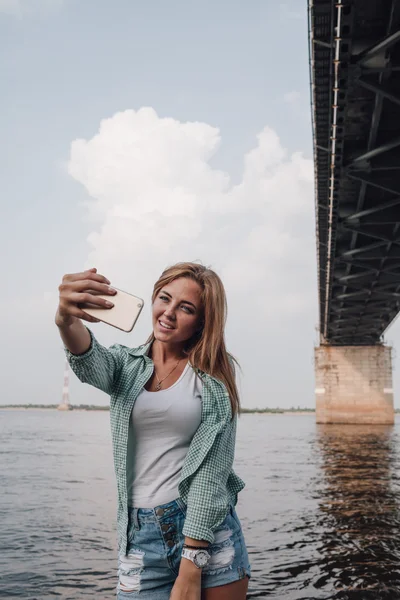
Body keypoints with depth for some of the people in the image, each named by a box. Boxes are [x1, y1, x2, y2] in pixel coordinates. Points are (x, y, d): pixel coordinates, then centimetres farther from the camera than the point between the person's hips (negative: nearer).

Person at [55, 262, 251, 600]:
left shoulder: (216, 375, -1)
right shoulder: (127, 365, 5)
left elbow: (211, 468, -9)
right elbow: (90, 363, -20)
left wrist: (191, 570, -16)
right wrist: (67, 321, -43)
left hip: (210, 531, -1)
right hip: (142, 535, 2)